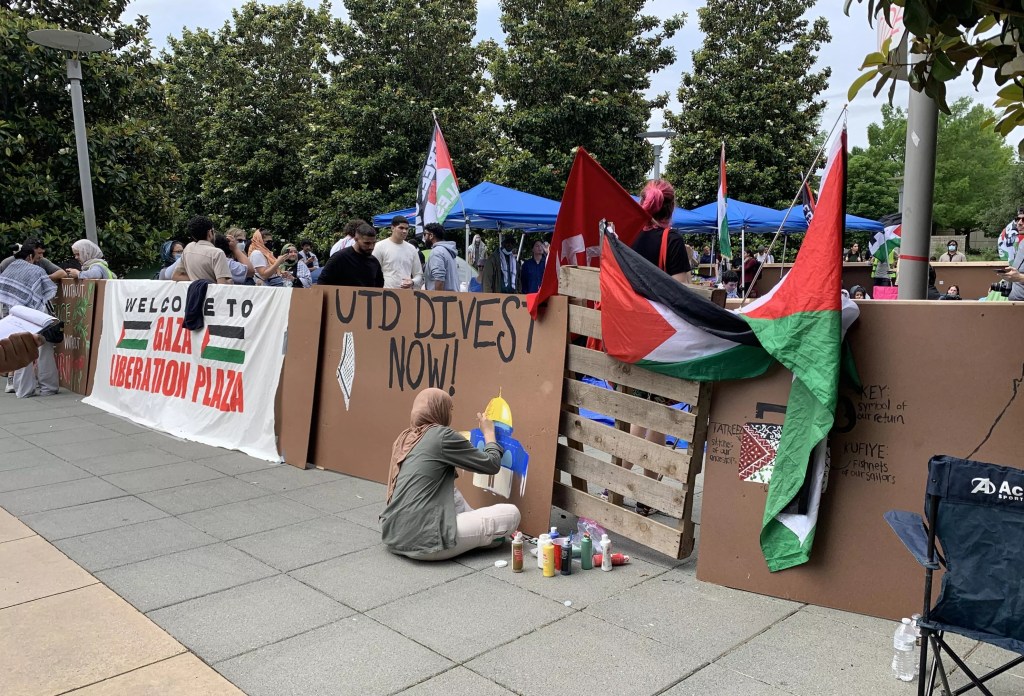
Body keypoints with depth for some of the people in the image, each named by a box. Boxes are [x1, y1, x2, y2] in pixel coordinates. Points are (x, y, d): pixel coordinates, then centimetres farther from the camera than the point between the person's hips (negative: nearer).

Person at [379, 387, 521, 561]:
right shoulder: (442, 435, -9)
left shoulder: (406, 437, 13)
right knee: (511, 514, -3)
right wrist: (489, 432, 18)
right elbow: (491, 465, 0)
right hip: (422, 541, -9)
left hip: (392, 536, 9)